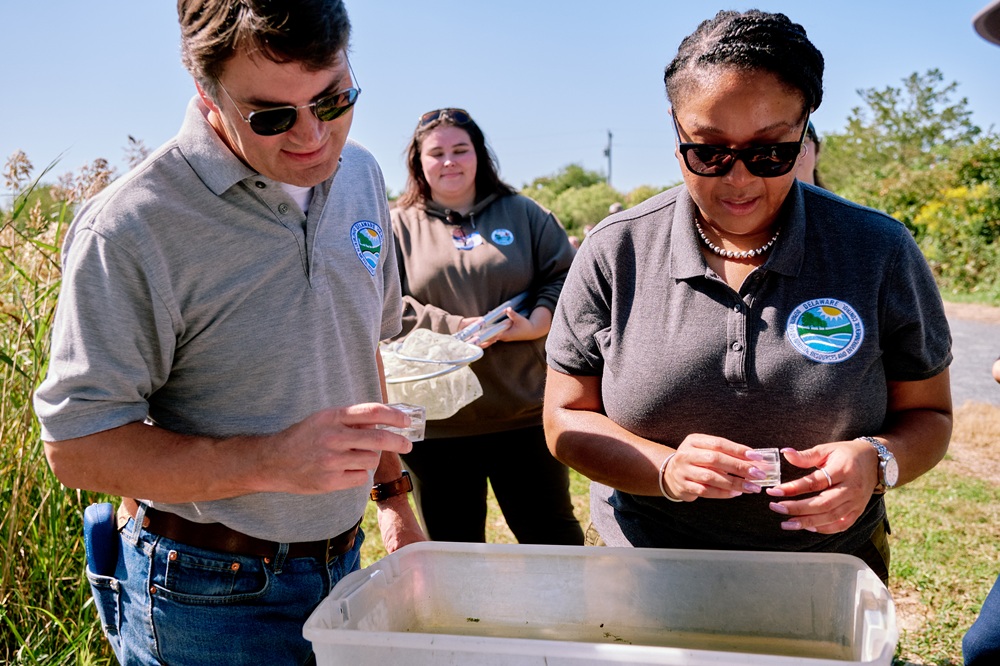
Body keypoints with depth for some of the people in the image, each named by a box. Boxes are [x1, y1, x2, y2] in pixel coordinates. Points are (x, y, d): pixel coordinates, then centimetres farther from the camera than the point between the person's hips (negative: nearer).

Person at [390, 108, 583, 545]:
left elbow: (564, 277, 7)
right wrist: (455, 328, -16)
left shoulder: (522, 214, 11)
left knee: (552, 535, 10)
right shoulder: (399, 227, 6)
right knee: (453, 548, 13)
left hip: (525, 412, 1)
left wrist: (535, 323, -12)